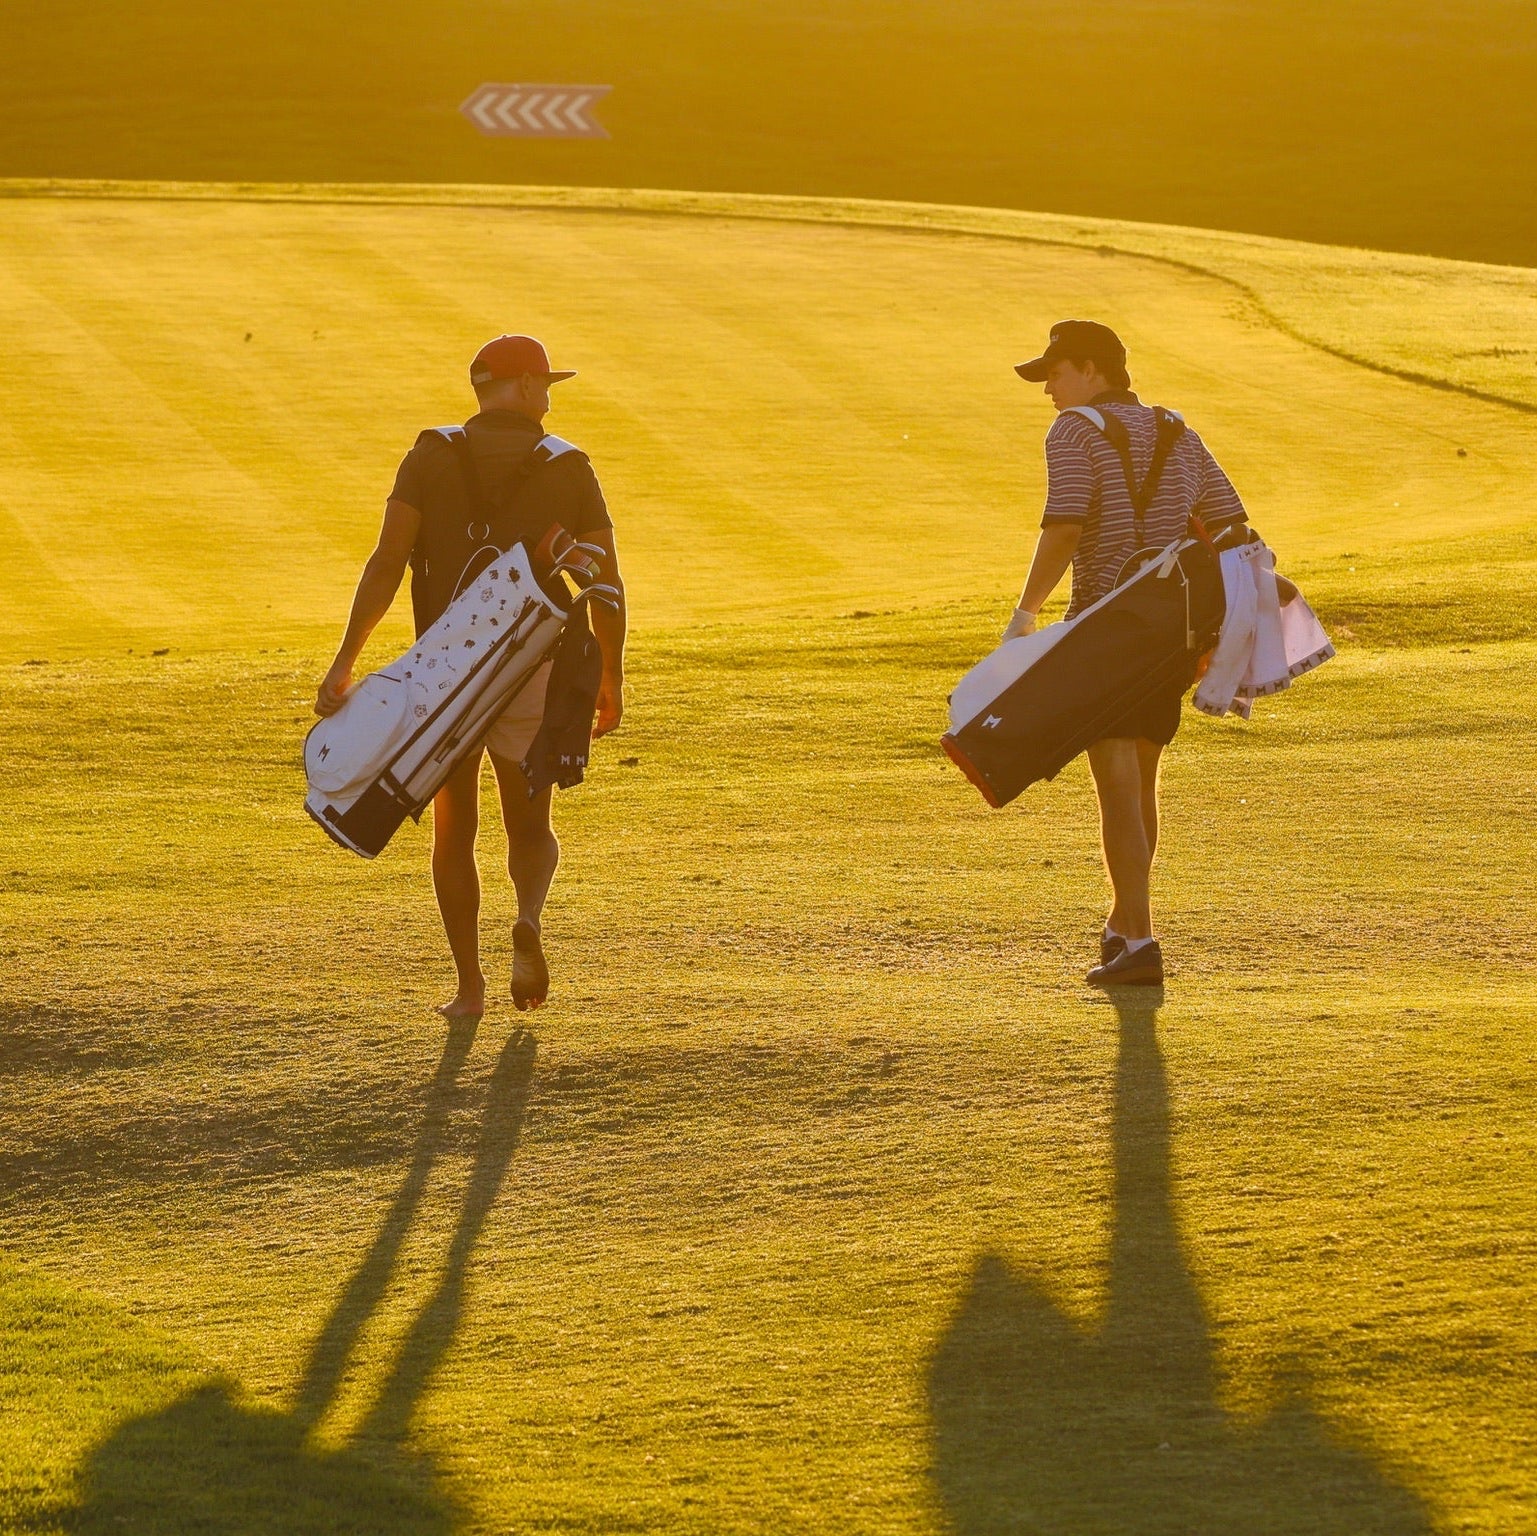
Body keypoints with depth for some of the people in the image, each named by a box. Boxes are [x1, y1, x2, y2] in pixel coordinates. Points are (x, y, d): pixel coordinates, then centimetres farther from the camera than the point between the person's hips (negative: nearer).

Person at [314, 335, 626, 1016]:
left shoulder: (433, 457, 0)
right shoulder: (570, 470, 1)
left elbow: (387, 562, -11)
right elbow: (607, 584, -1)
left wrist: (344, 661, -12)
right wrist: (612, 679, 12)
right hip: (534, 673, 0)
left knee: (454, 828, 15)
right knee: (530, 826, 16)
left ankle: (469, 986, 10)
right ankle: (529, 918, -16)